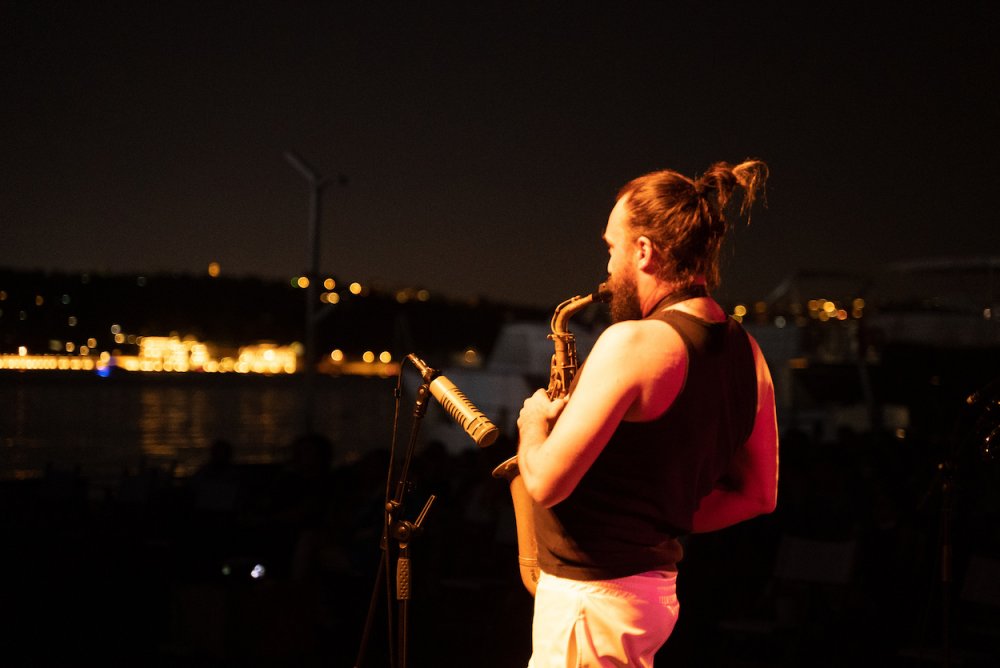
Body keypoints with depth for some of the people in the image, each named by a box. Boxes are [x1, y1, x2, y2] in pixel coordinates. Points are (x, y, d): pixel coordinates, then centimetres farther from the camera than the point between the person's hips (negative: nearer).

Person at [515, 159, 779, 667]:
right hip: (657, 585, 8)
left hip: (589, 596, -8)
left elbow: (545, 483, -22)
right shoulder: (745, 352, 4)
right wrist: (666, 521, 12)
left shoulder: (634, 343, -21)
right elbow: (758, 495, 11)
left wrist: (533, 425, -2)